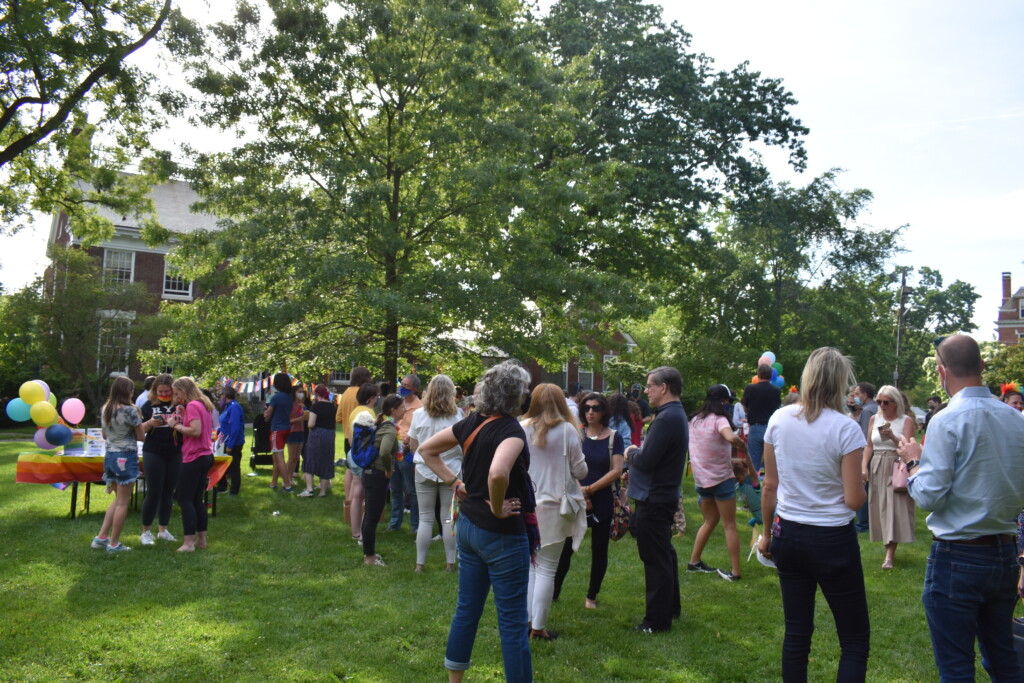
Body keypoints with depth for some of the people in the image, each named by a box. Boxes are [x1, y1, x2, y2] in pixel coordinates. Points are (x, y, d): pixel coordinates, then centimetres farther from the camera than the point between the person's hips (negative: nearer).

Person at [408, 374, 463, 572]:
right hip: (451, 471, -1)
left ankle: (420, 563, 13)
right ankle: (450, 562, 14)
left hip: (424, 471, 1)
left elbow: (412, 446, 3)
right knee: (449, 518, 8)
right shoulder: (457, 415, -9)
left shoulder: (419, 414, -3)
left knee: (425, 518, 9)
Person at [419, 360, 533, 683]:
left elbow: (426, 450, 12)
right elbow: (497, 473, -40)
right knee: (513, 620, 4)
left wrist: (455, 483, 7)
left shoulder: (471, 423, 2)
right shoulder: (512, 430, -20)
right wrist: (498, 508, -22)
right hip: (502, 534, -8)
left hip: (468, 525, 8)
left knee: (466, 609, 20)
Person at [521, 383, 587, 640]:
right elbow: (580, 471, -3)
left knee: (528, 565, 16)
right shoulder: (567, 430, -9)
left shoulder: (522, 429, -4)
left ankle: (525, 620, 20)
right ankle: (538, 627, 11)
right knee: (546, 569, 6)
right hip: (553, 506, -3)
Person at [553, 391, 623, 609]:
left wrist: (589, 489, -13)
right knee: (565, 548, -1)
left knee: (599, 550, 8)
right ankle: (554, 591, 13)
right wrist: (579, 494, -11)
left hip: (602, 502, 0)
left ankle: (592, 596, 23)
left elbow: (616, 471, -9)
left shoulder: (614, 438, -2)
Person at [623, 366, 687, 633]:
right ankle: (671, 608, 35)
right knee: (665, 555, 21)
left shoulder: (666, 418, -23)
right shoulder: (676, 414, 11)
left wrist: (632, 453, -7)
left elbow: (646, 461, -26)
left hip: (653, 500, -11)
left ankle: (658, 620, 10)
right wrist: (637, 456, 2)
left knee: (656, 560, 0)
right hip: (665, 495, 11)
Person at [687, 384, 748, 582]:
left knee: (709, 521, 20)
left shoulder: (694, 421, 9)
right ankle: (735, 571, 5)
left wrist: (731, 460, 20)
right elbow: (731, 437, -37)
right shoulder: (719, 419, -15)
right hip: (721, 478, -7)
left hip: (701, 479, 7)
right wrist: (742, 444, -16)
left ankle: (694, 562, 23)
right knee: (729, 525, 3)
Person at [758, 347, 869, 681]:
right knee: (856, 640, 10)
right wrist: (860, 483, 9)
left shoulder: (778, 419, -2)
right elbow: (854, 500, -13)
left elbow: (769, 486, 4)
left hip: (788, 535, 4)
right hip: (833, 540, -4)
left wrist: (767, 533, 16)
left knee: (796, 632, 15)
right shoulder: (846, 429, -14)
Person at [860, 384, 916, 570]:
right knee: (880, 507, 5)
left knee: (894, 508, -9)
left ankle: (889, 555, -11)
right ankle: (889, 548, 16)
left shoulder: (906, 420, -3)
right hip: (877, 468, 4)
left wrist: (893, 437, -27)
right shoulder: (874, 419, 7)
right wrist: (864, 467, 0)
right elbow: (869, 446, 10)